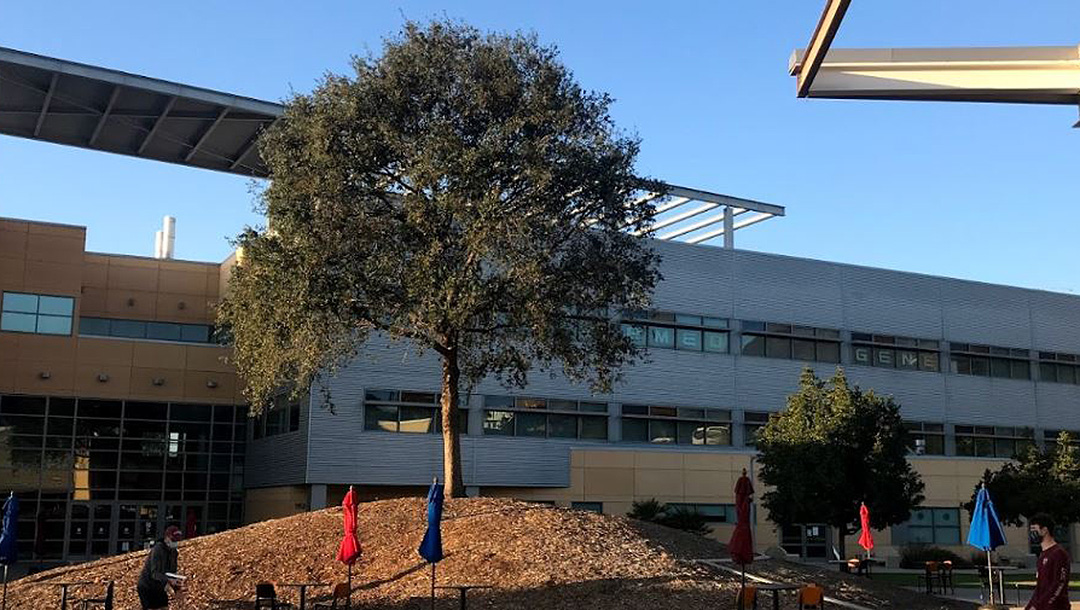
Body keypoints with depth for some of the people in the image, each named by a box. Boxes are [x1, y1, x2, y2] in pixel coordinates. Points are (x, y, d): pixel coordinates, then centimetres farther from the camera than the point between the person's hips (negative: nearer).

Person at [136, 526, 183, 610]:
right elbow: (154, 573, -30)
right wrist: (169, 580, -44)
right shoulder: (157, 549, -22)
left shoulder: (173, 551, 1)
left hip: (159, 587, 7)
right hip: (147, 586, -7)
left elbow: (172, 572, 7)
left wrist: (176, 587, -8)